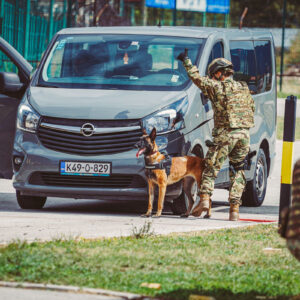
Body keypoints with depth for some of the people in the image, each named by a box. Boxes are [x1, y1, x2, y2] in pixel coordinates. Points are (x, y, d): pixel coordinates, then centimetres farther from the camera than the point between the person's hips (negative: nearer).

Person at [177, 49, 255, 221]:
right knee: (238, 172, 8)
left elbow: (196, 77, 6)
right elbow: (252, 109, 21)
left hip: (225, 134, -4)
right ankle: (235, 208, 0)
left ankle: (205, 198, -15)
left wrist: (186, 60, 18)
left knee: (211, 168, 3)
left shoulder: (216, 87, 0)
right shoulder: (244, 89, 15)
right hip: (244, 135, 4)